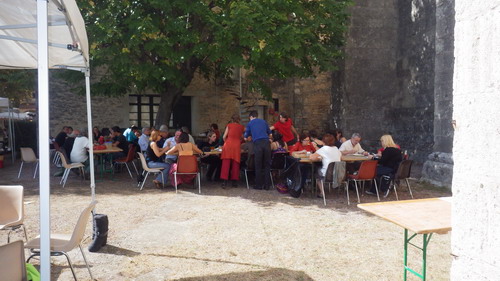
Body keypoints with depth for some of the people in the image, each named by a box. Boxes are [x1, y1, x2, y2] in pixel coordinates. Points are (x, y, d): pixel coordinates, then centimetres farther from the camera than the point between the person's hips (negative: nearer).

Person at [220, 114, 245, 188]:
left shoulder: (229, 125, 12)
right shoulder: (242, 127, 16)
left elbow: (224, 137, 10)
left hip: (228, 144, -1)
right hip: (237, 145, 1)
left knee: (226, 163, -2)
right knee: (235, 164, 6)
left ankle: (224, 182, -8)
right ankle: (235, 182, 7)